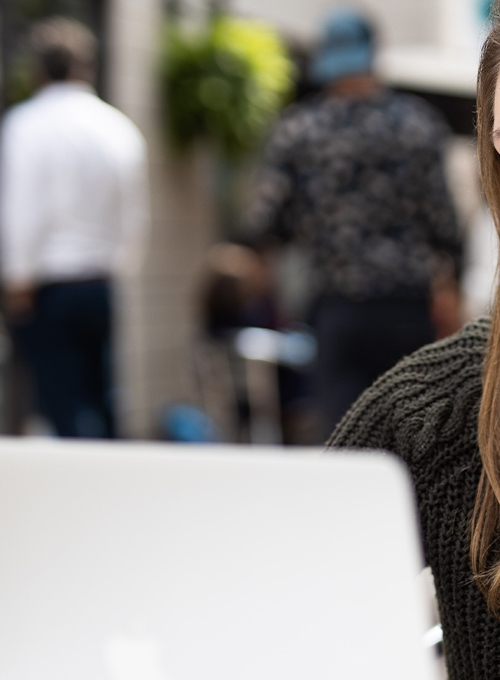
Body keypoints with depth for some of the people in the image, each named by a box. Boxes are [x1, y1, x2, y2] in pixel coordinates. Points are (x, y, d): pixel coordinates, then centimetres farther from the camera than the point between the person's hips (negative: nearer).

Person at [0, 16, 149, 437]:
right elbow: (136, 214, 12)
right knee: (100, 399, 16)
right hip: (99, 284, 5)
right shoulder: (123, 129, 7)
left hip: (46, 287, -5)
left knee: (68, 406, -4)